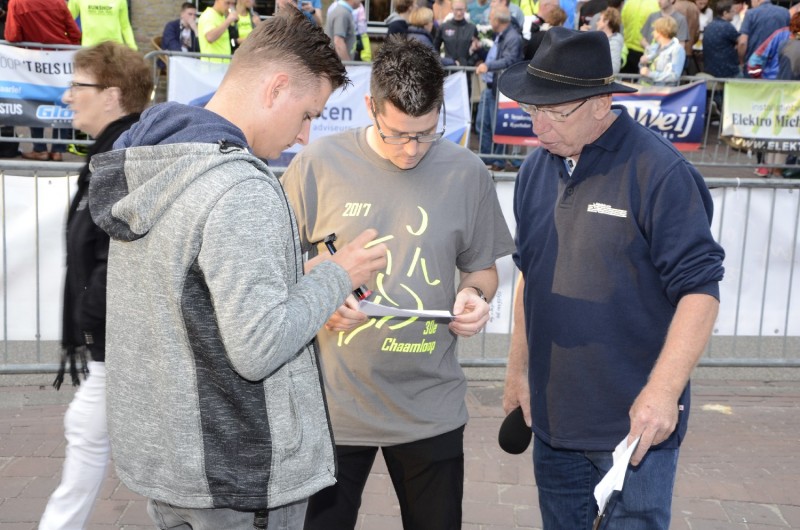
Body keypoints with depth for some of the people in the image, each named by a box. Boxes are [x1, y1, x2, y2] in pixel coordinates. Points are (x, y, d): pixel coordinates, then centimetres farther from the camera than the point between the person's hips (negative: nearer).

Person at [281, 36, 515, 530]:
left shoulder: (467, 173, -2)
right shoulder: (318, 164, -8)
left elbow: (482, 268, 11)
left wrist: (476, 296, -11)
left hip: (432, 409, 2)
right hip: (334, 403, -1)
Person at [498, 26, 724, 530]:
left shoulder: (659, 171, -16)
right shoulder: (536, 169, 3)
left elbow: (699, 289, -17)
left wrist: (663, 391, -24)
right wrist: (518, 368, 14)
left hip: (634, 420, -6)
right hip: (552, 414, 6)